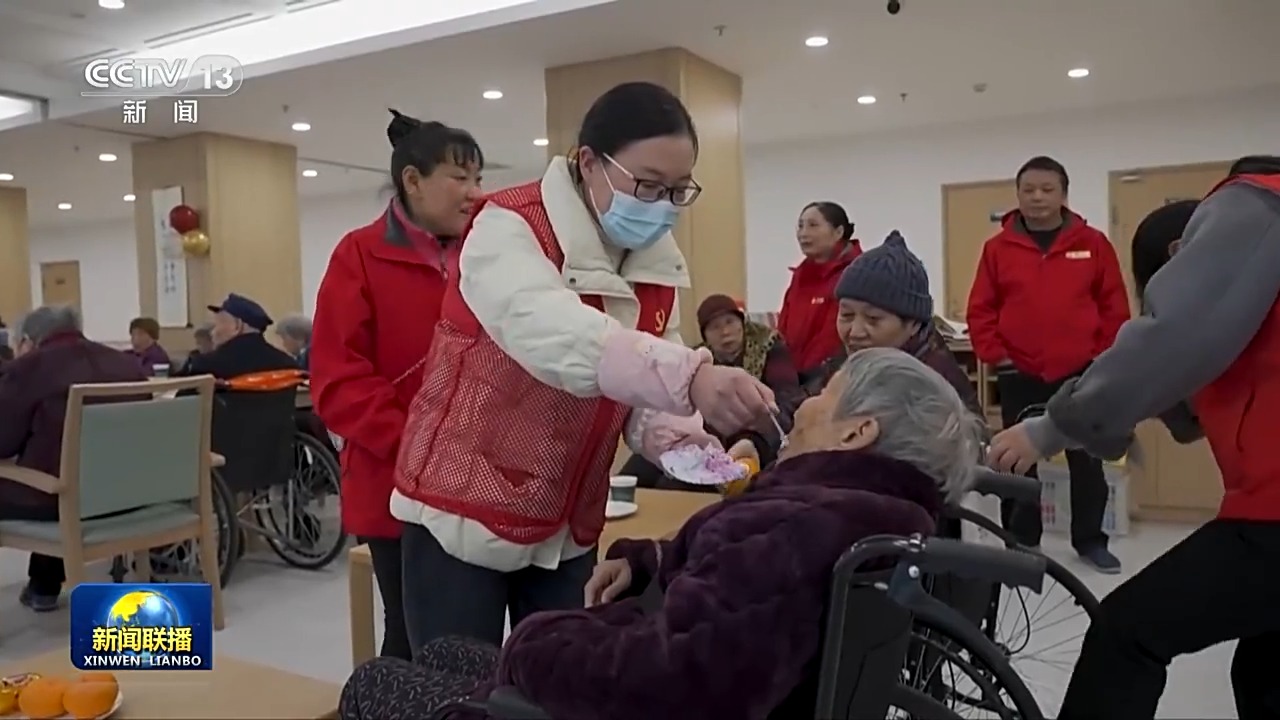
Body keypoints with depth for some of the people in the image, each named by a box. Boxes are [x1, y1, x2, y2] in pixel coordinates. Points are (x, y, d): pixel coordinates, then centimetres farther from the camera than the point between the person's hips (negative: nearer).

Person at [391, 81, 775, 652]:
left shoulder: (660, 263, 1)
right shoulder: (510, 227, -19)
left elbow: (645, 387, 0)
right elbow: (549, 331, -39)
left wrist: (677, 438, -23)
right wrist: (689, 377, -52)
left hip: (570, 529, 6)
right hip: (463, 513, -5)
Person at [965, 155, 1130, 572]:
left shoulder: (1093, 244, 0)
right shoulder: (998, 248, 0)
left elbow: (1115, 307, 3)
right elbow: (980, 311, 1)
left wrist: (1102, 357, -1)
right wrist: (995, 356, -6)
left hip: (1081, 373, 0)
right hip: (1019, 375, 0)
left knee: (1087, 459, 9)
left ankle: (1090, 540, 24)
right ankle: (1021, 541, 20)